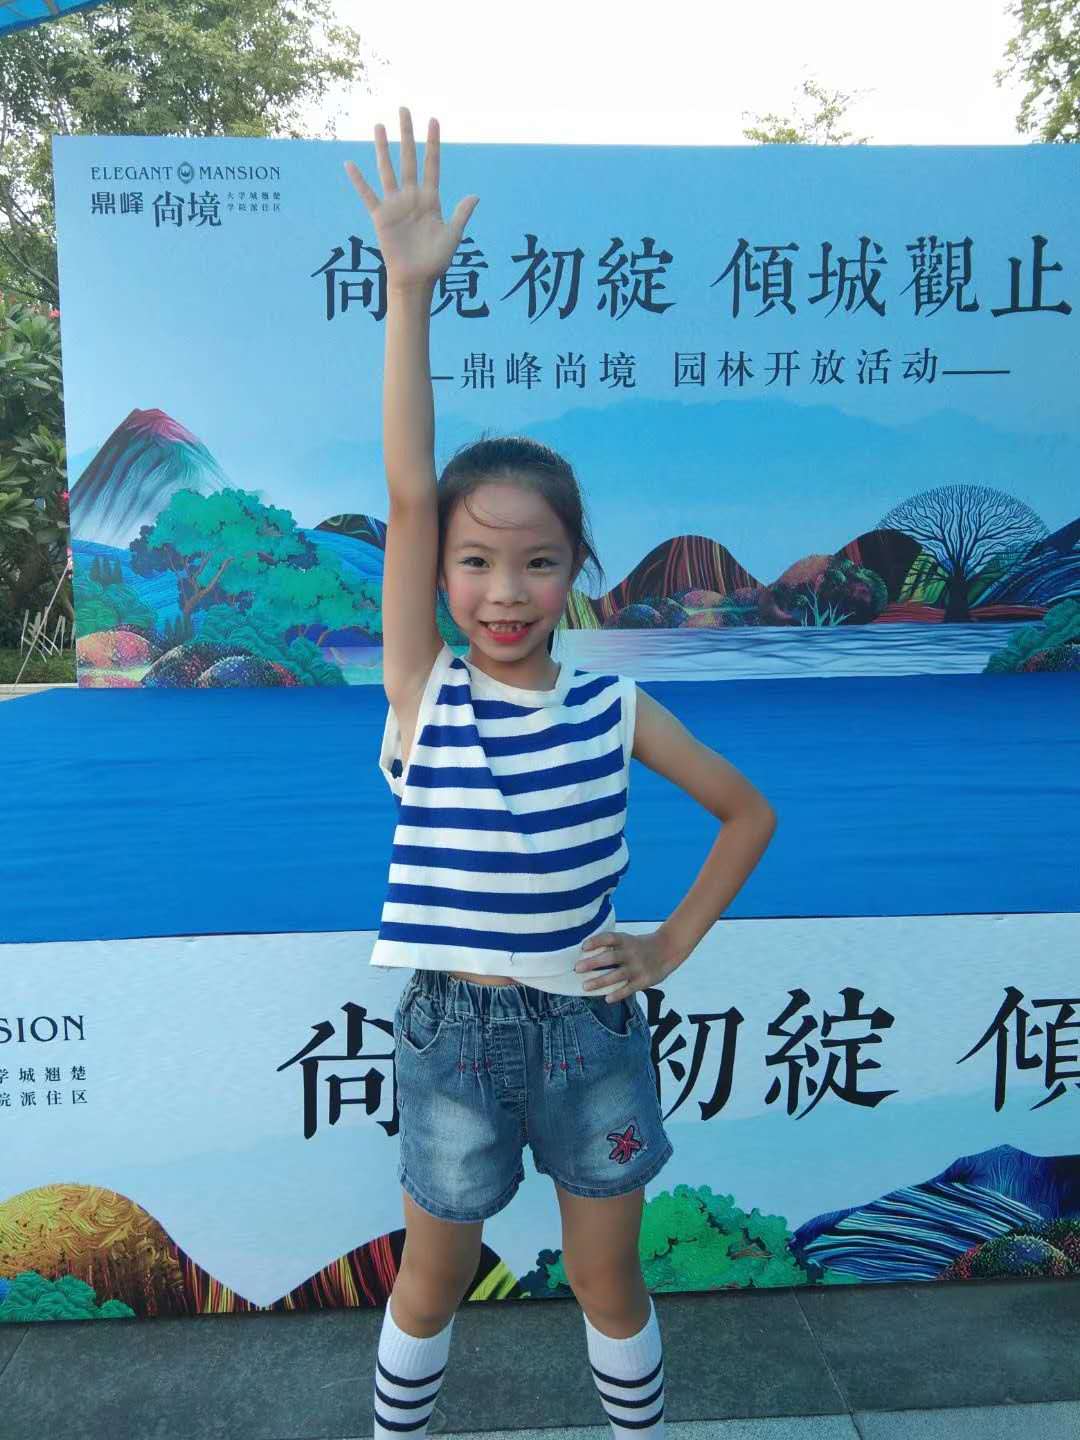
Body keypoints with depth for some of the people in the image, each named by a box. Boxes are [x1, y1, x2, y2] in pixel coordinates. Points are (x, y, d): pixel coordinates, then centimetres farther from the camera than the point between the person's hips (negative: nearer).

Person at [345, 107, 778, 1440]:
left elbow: (749, 813, 4)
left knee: (609, 1285, 20)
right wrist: (409, 287, -30)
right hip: (451, 1029, -1)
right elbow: (408, 491, -24)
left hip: (587, 1027, 1)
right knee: (431, 1288, 21)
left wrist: (673, 947, -2)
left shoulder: (614, 710, -8)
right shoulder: (421, 692, -12)